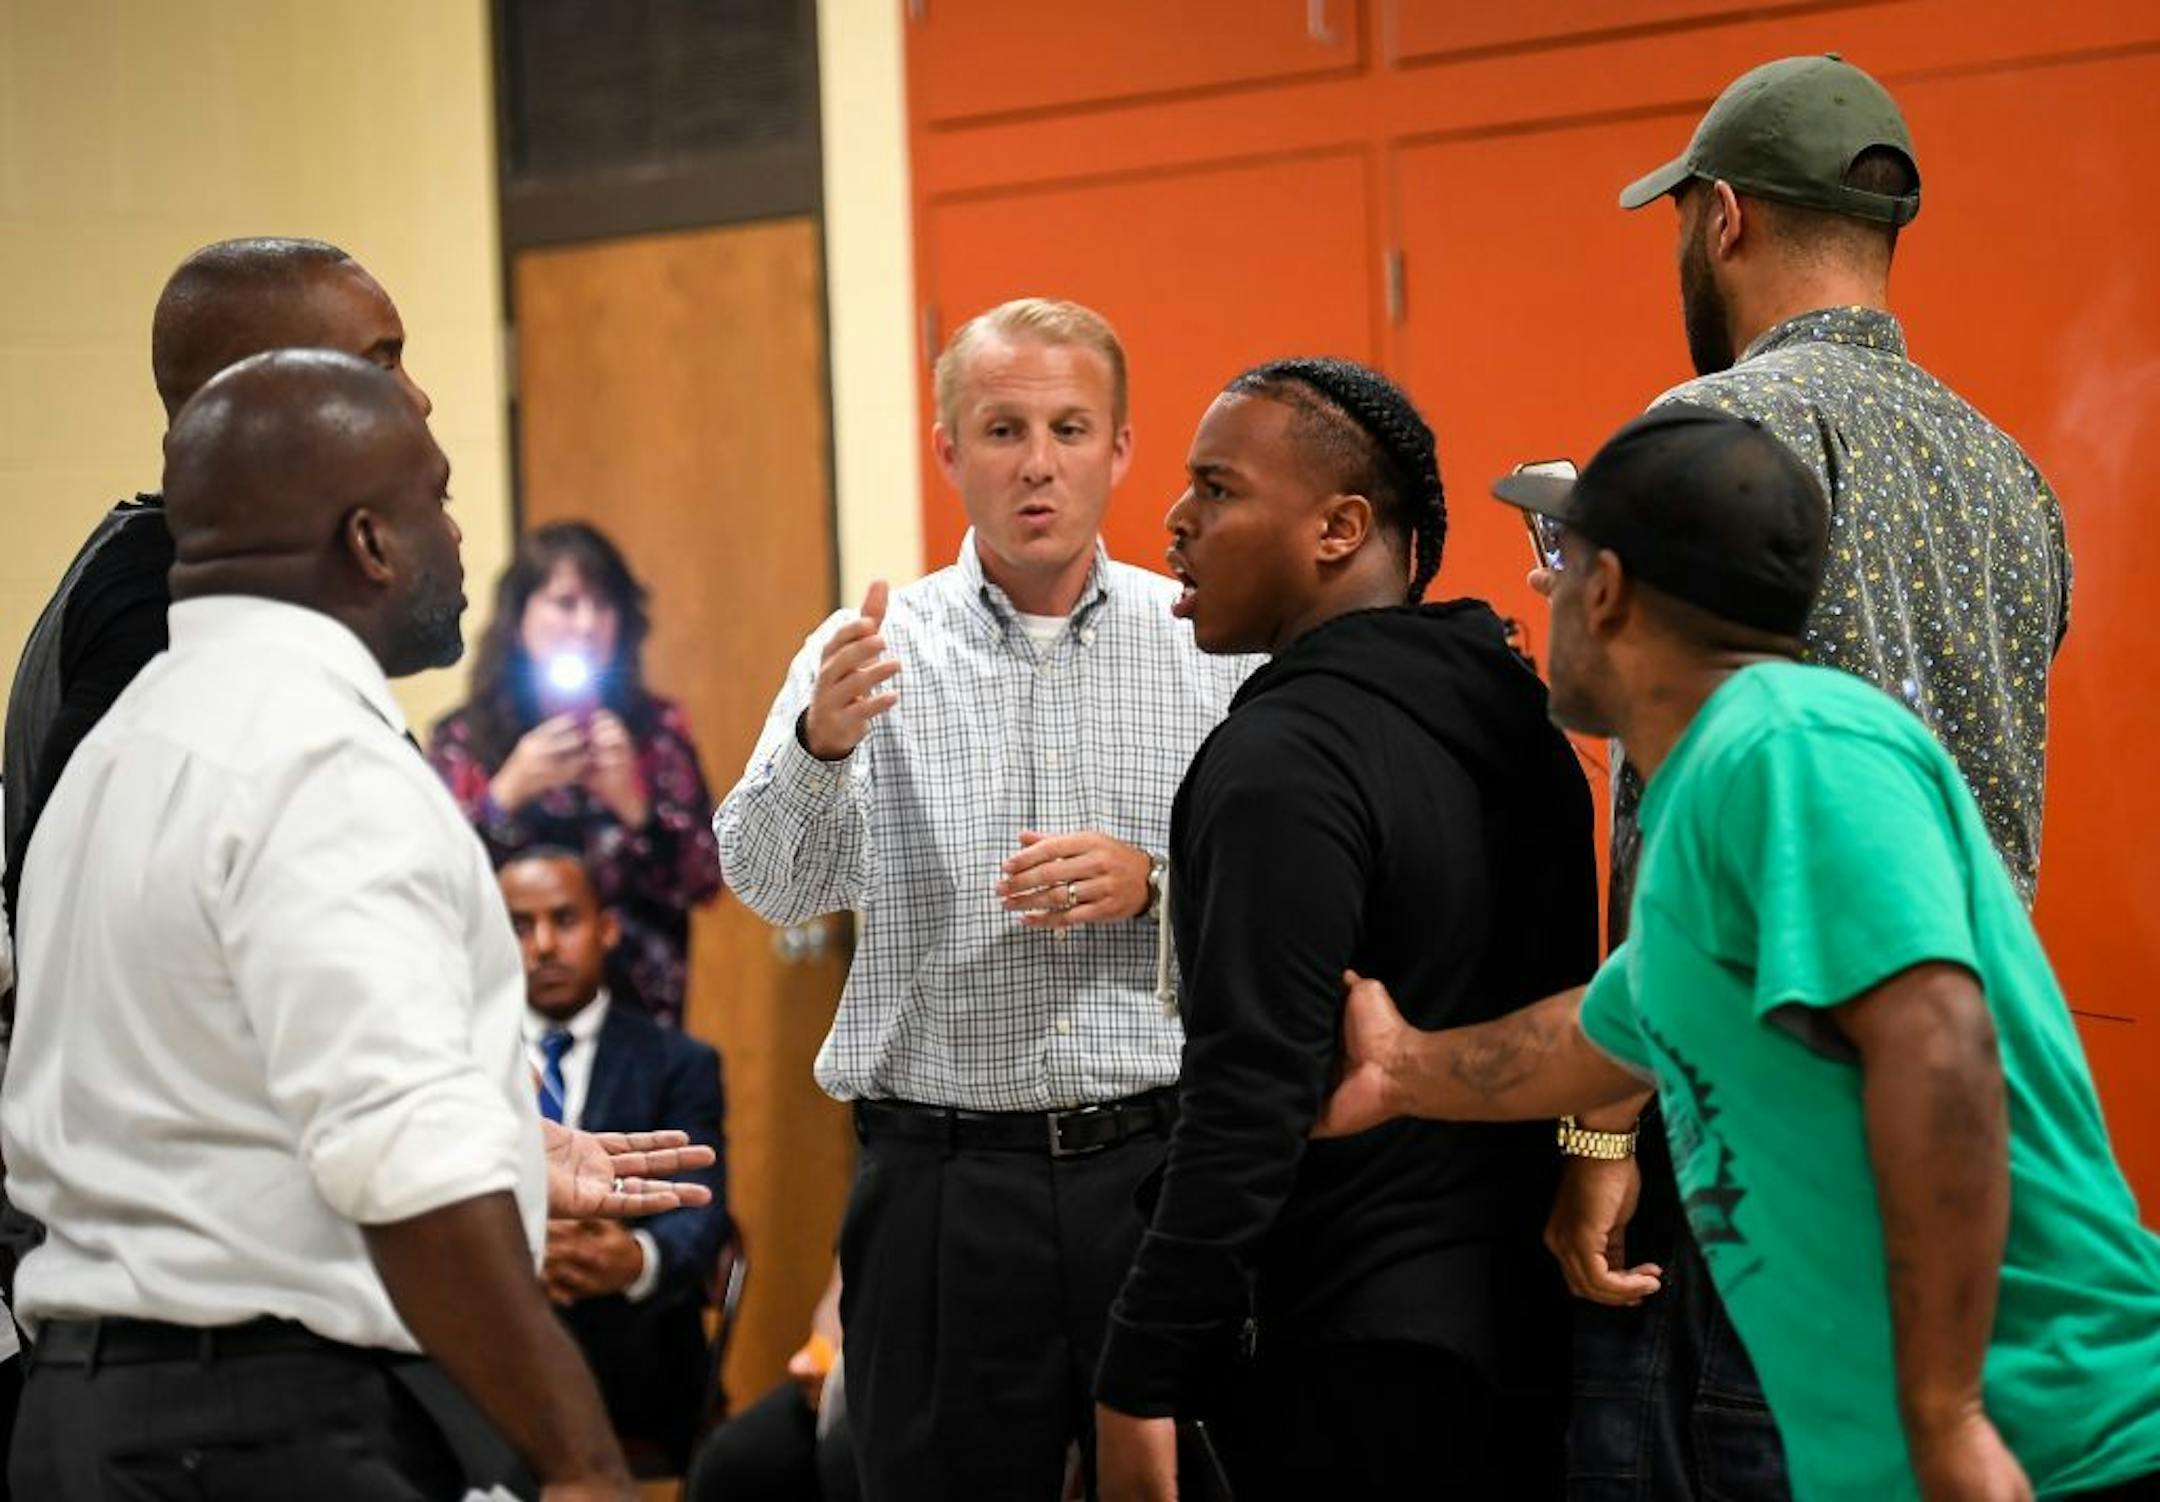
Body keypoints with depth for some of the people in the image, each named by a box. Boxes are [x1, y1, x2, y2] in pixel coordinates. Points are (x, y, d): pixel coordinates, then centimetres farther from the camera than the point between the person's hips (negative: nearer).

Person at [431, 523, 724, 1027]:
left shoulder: (657, 728, 3)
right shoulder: (461, 739, 0)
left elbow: (704, 881, -2)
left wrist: (633, 804, -15)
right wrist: (508, 794, -17)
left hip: (638, 1009, 1)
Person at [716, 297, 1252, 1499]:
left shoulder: (1209, 645, 6)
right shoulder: (871, 653, 4)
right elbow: (774, 883, -9)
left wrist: (1154, 886, -14)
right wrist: (822, 746, -28)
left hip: (1162, 1160, 0)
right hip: (944, 1183, 0)